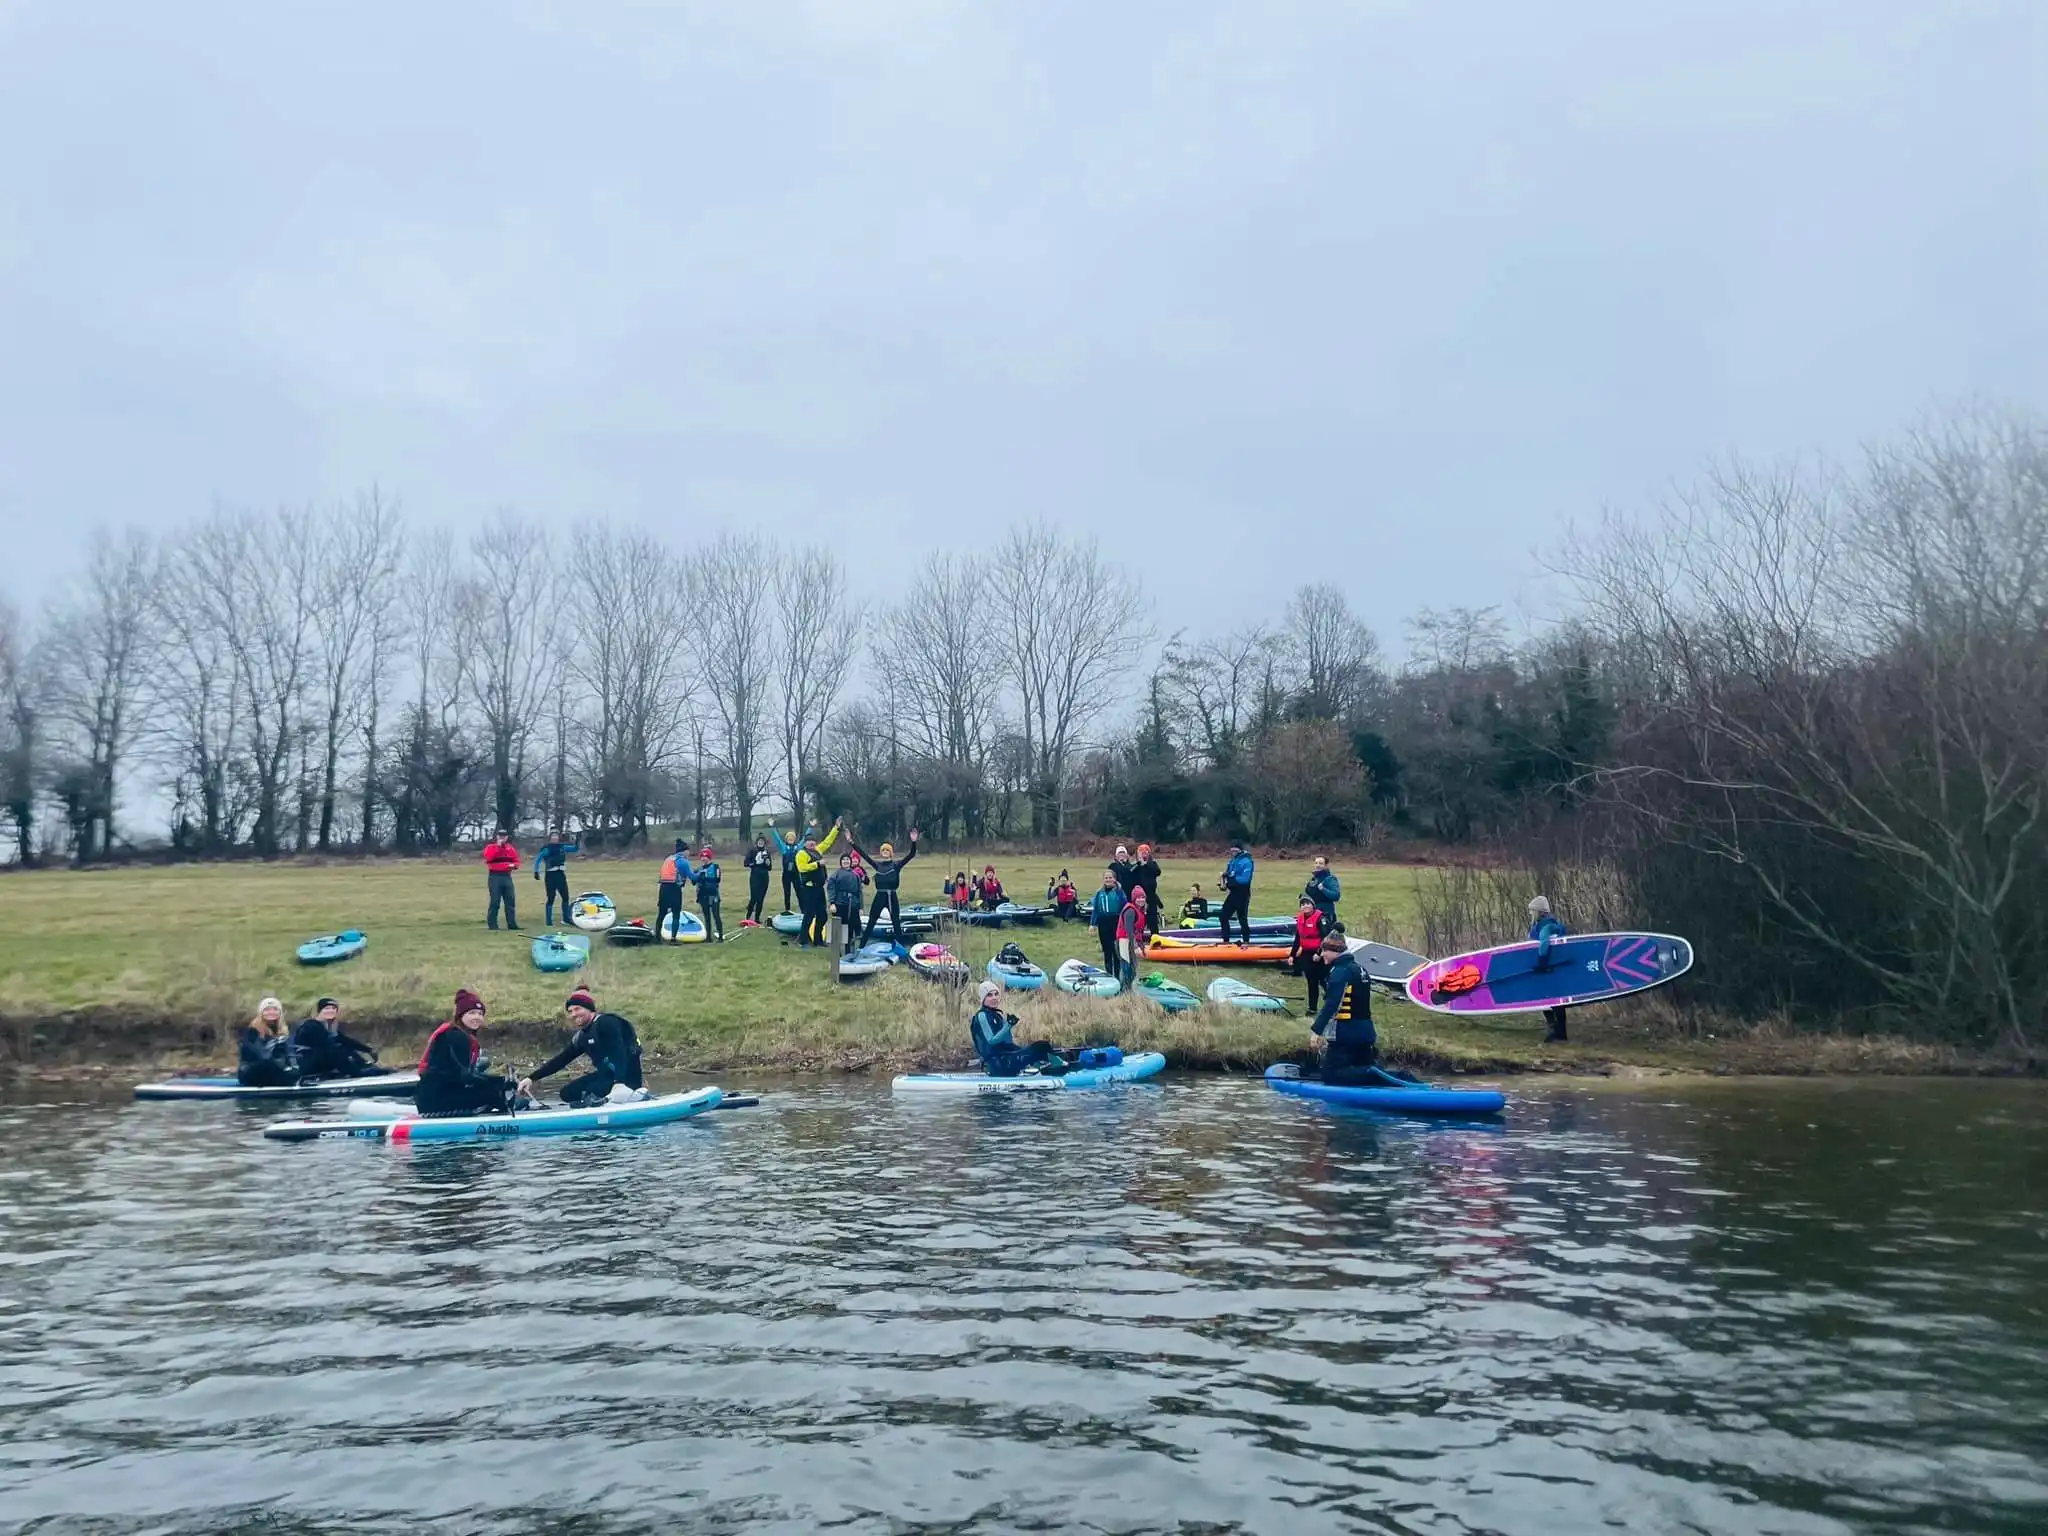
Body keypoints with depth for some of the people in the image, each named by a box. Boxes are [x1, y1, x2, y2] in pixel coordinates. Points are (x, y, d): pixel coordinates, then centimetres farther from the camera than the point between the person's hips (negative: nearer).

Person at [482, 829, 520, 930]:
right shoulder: (490, 846, -1)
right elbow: (488, 857, -21)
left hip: (507, 876, 5)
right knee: (495, 901, -5)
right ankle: (492, 925, 1)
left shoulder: (511, 848, 13)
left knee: (511, 901, 6)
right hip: (495, 876, -5)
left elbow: (516, 861, 16)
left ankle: (512, 924, 12)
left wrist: (514, 865, -8)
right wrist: (498, 846, -19)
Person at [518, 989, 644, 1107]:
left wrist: (619, 1082, -40)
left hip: (628, 1076, -9)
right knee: (568, 1093, 4)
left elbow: (619, 1052, -27)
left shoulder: (605, 1023, -14)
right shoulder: (581, 1037, 12)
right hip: (607, 1075, 9)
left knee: (591, 1092, -28)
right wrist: (531, 1078, 6)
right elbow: (560, 1060, 14)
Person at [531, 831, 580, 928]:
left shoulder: (562, 846, 9)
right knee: (551, 899, -4)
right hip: (551, 875, -6)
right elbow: (538, 859, -13)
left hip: (561, 874, 6)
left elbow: (576, 848, 15)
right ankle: (548, 921, 2)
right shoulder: (547, 848, -9)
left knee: (565, 897, 8)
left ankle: (566, 918, 20)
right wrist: (536, 872, -21)